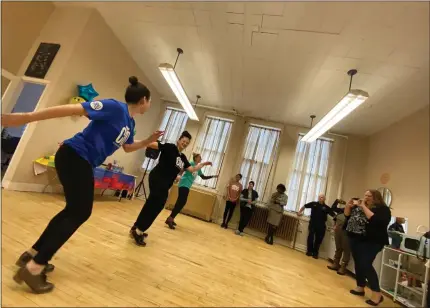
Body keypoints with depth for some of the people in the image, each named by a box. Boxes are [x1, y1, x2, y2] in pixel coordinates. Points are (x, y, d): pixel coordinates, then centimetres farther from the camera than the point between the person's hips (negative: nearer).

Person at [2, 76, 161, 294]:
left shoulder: (130, 122, 12)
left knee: (75, 210, 16)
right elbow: (73, 109, -21)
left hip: (82, 161, 10)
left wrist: (148, 141, 12)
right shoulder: (115, 107, -15)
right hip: (74, 156, -10)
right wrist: (26, 117, -24)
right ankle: (33, 269, 6)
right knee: (80, 212, -5)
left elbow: (127, 147, 25)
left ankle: (32, 255, 30)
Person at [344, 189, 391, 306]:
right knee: (358, 264, 12)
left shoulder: (382, 209, -6)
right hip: (355, 239, 7)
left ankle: (377, 294, 2)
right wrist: (349, 206, -1)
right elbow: (347, 215, 16)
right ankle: (360, 288, 25)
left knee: (365, 265, -12)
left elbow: (374, 219, -24)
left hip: (371, 242, -7)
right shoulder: (358, 206, 12)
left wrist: (364, 207, -22)